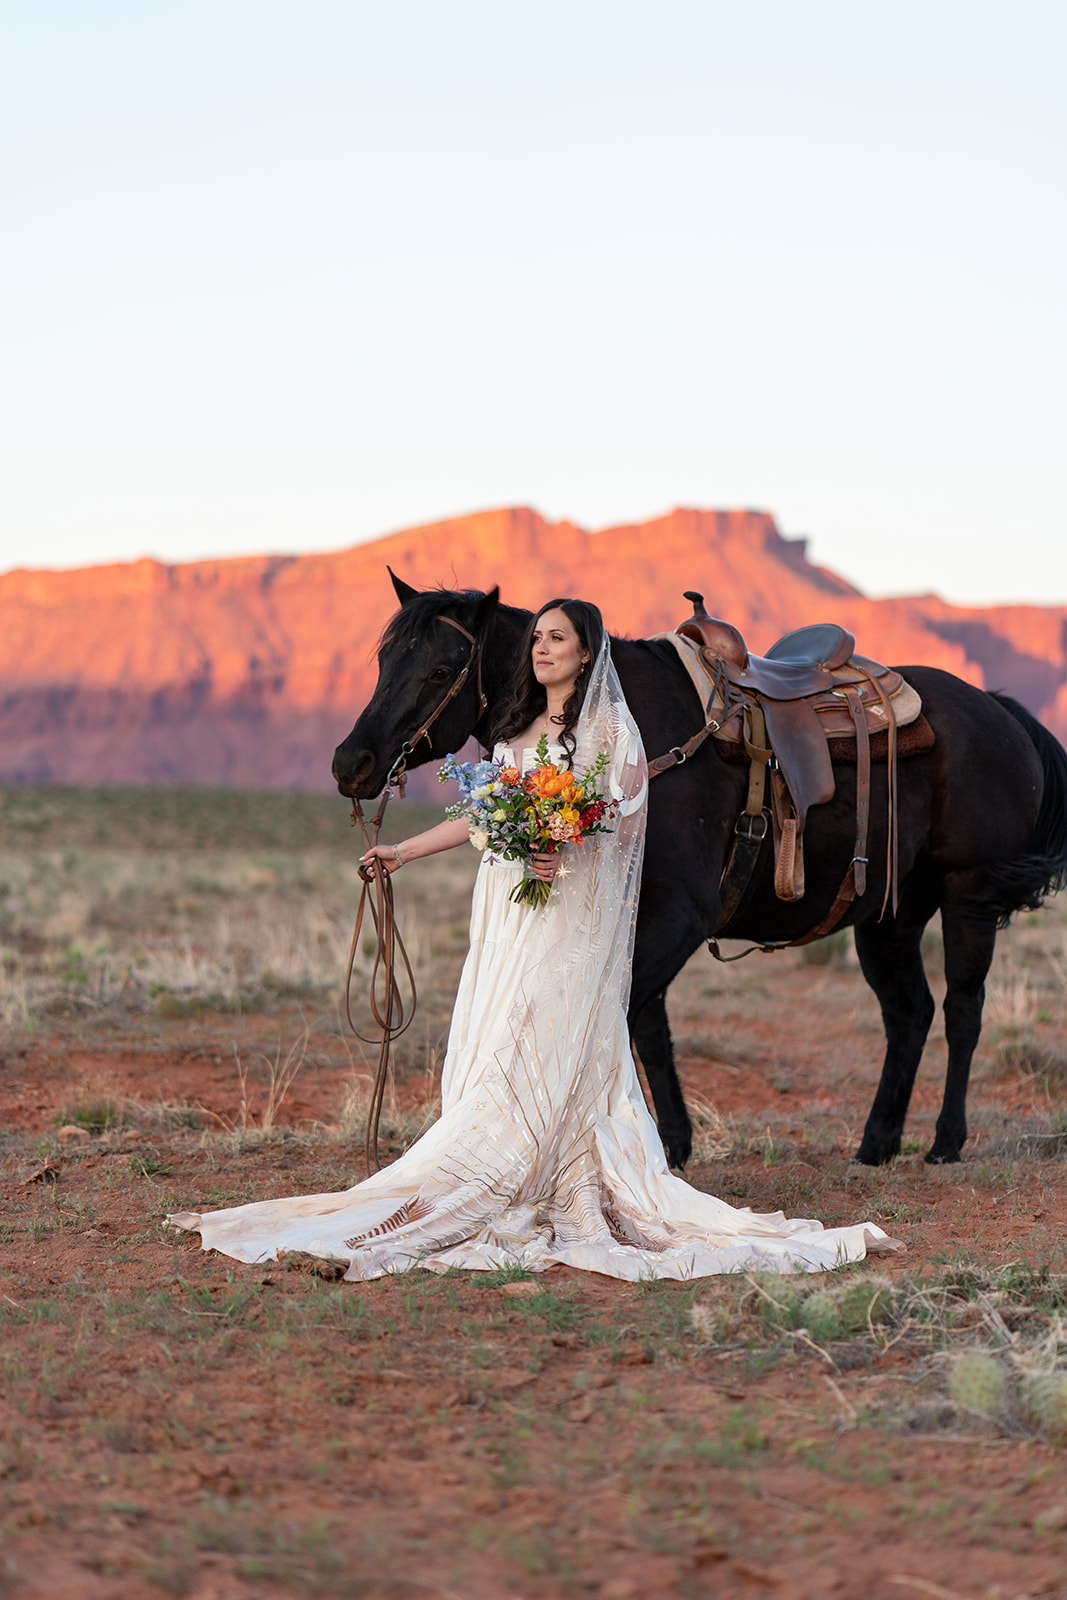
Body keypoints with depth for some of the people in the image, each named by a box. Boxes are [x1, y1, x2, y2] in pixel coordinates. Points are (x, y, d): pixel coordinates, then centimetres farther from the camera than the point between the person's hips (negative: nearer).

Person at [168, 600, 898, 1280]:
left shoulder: (611, 729, -4)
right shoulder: (519, 730, 18)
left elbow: (627, 824, -11)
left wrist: (569, 854, -28)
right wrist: (405, 851, 20)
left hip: (573, 916, -8)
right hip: (508, 915, 8)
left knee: (542, 1049, -9)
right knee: (495, 1048, 4)